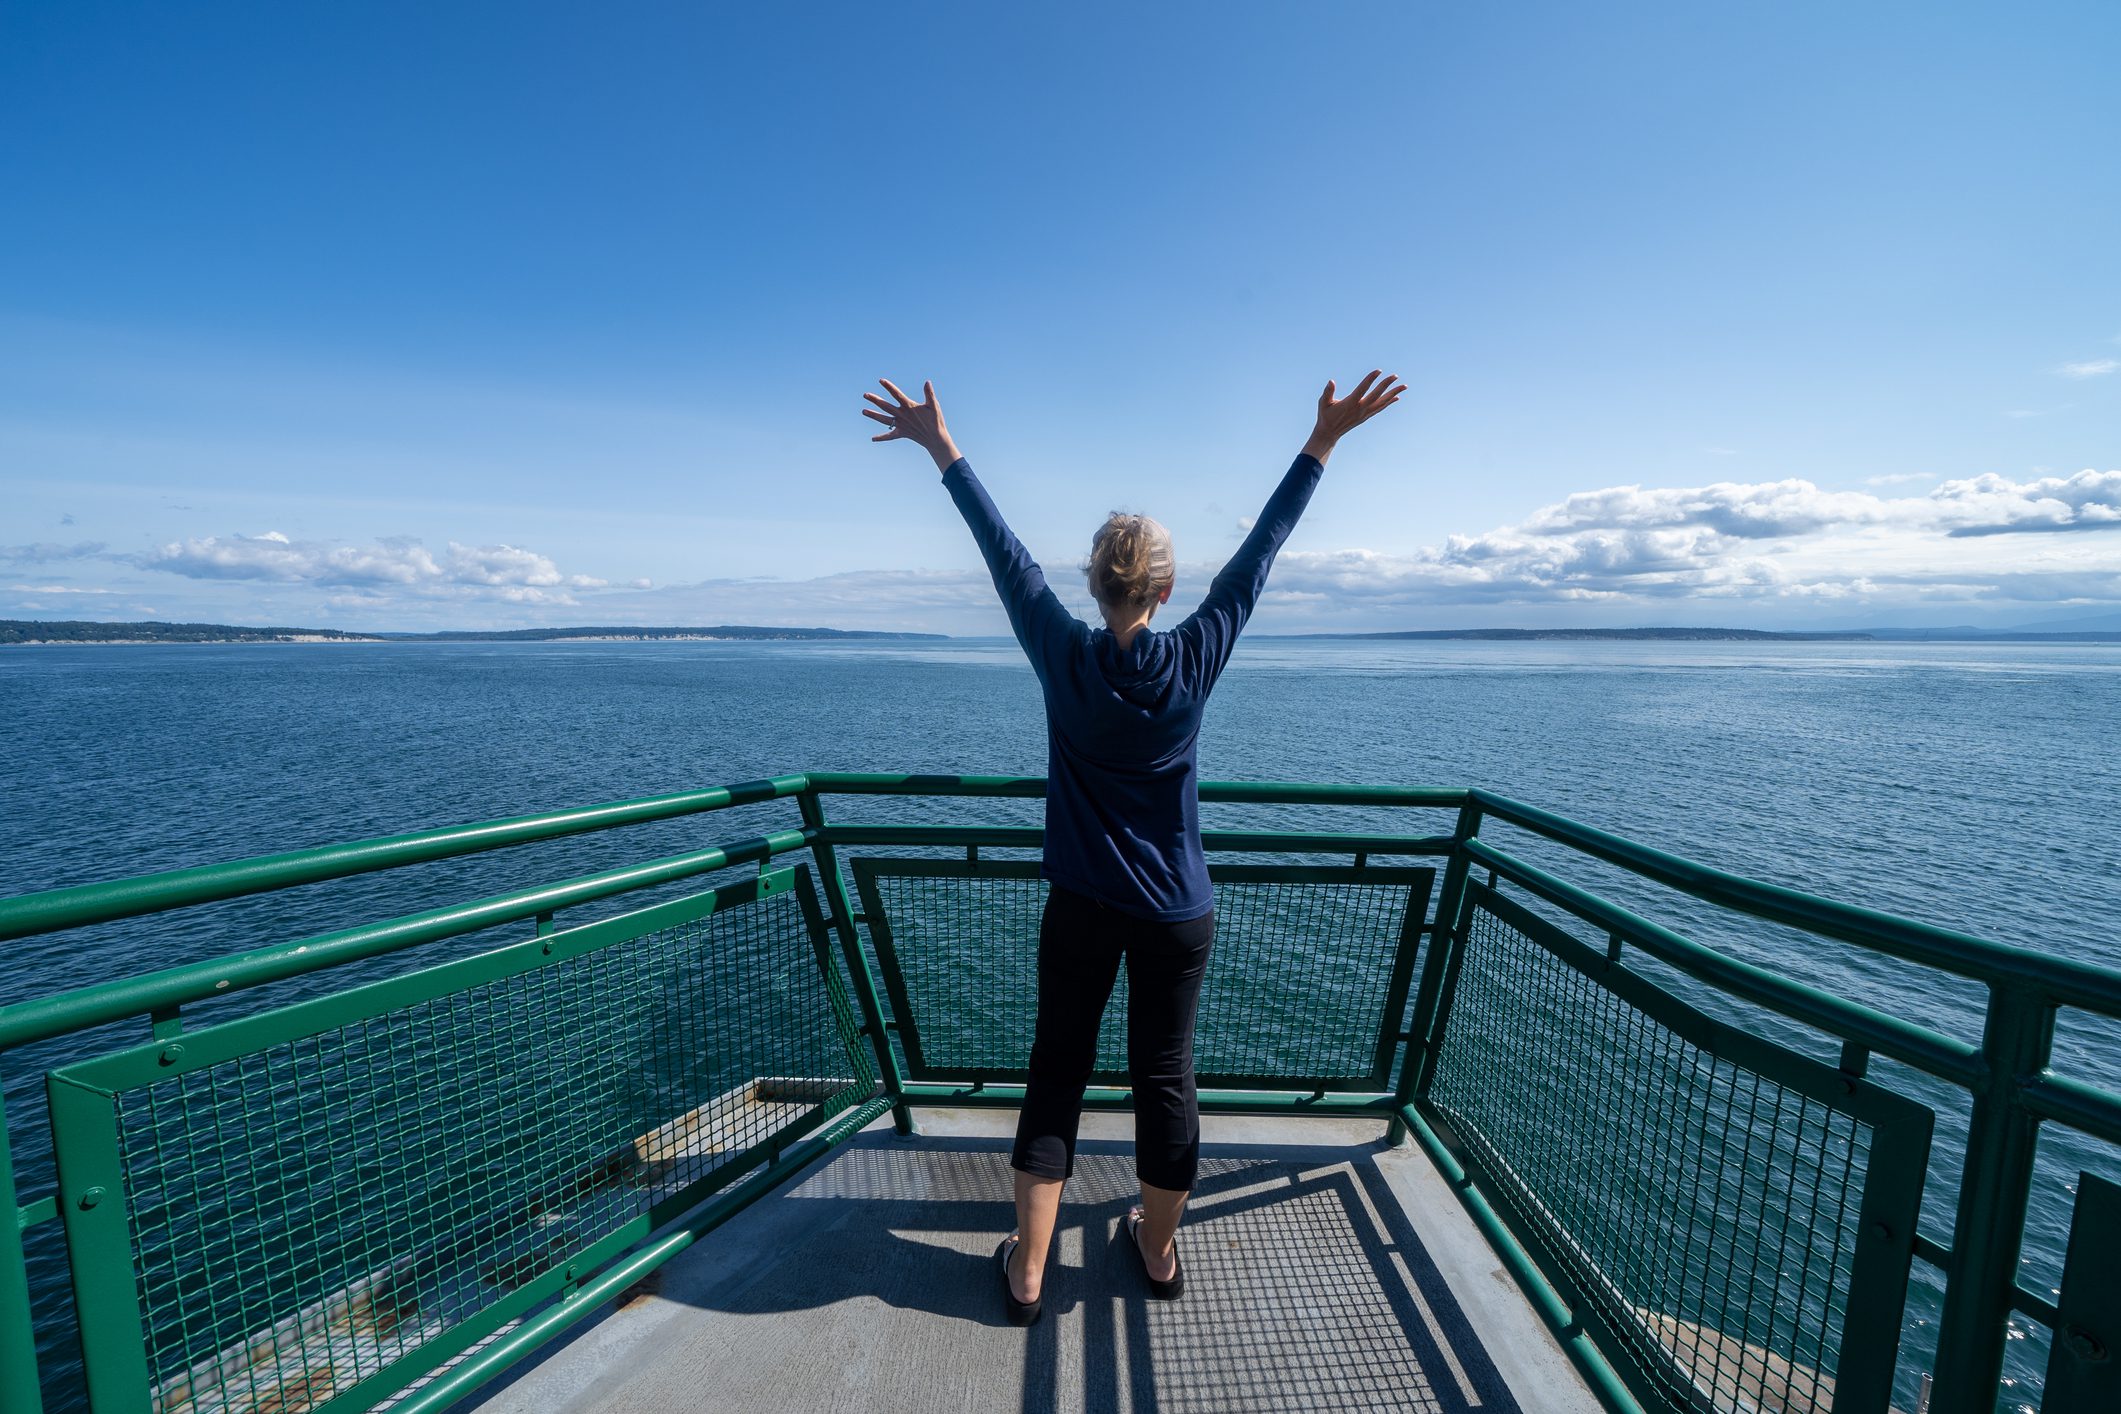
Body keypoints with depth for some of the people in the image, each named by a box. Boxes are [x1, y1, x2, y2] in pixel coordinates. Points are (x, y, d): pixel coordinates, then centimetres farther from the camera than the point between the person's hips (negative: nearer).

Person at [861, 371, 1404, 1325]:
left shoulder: (1063, 656, -14)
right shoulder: (1195, 659, -13)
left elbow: (1002, 549, -5)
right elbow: (1260, 549, -5)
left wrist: (940, 447, 8)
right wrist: (1325, 440, 6)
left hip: (1082, 905, 0)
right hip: (1177, 911, 1)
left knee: (1057, 1069, 14)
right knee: (1164, 1074, 16)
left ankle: (1027, 1268, 27)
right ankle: (1159, 1250, 38)